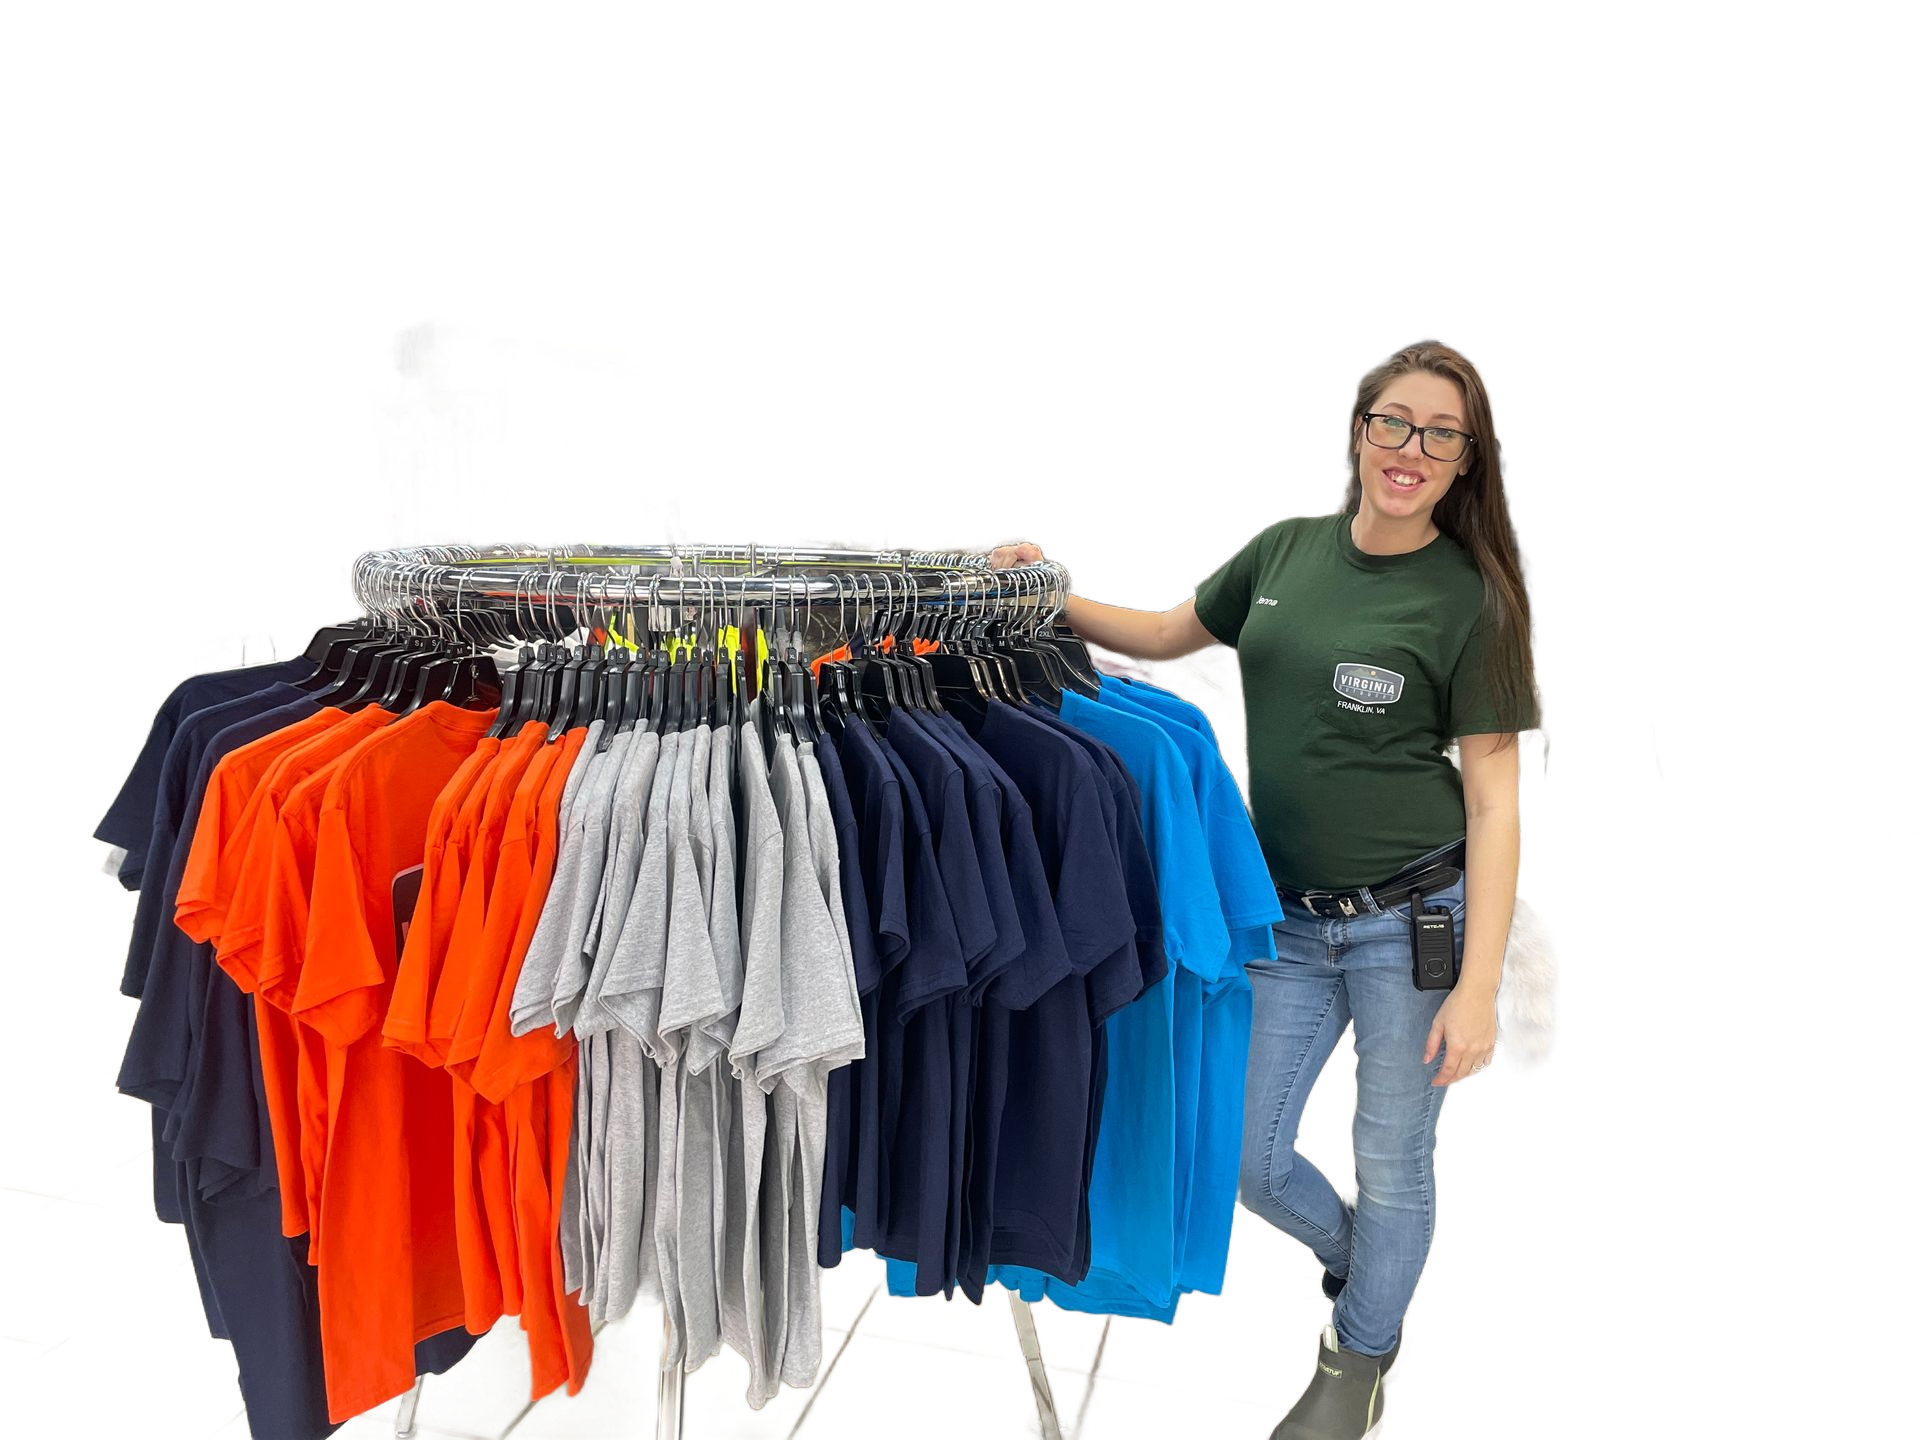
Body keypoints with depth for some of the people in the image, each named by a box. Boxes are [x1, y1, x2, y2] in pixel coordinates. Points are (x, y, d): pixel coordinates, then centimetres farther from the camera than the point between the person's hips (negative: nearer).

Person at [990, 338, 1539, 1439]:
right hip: (1287, 919, 4)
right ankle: (1359, 1267, 45)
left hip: (1414, 916, -4)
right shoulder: (1287, 549, 3)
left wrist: (1477, 988, -15)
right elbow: (1169, 636, 17)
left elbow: (1496, 800, -11)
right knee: (1246, 1160, 12)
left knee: (1392, 1163, 13)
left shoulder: (1471, 598, -10)